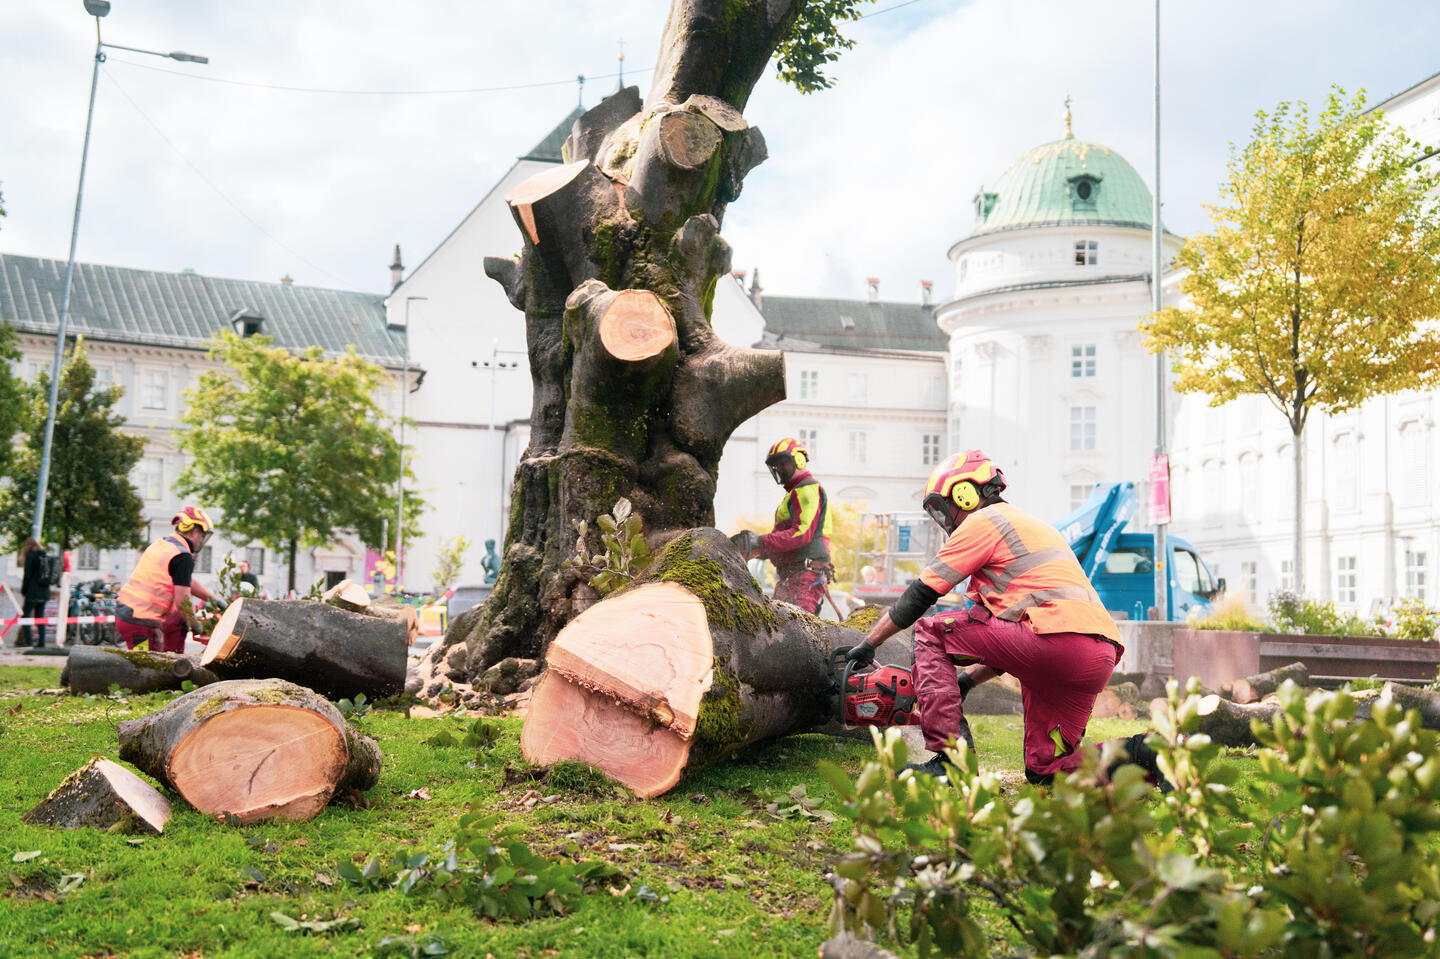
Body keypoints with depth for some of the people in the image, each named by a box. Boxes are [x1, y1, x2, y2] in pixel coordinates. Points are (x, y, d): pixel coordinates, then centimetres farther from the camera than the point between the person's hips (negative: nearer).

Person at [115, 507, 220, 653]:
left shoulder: (161, 543, 14)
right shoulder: (183, 557, -14)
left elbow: (185, 582, 24)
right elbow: (182, 602, -16)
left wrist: (213, 599, 26)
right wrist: (195, 625, 1)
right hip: (140, 624, -9)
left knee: (179, 620, 25)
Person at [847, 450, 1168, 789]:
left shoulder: (983, 521, 5)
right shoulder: (1033, 526, 33)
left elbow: (920, 595, 4)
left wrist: (868, 643, 14)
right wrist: (967, 680, 31)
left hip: (1058, 640, -9)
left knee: (932, 631, 4)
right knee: (1045, 770, 18)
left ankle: (947, 758, -6)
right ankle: (1142, 752, 2)